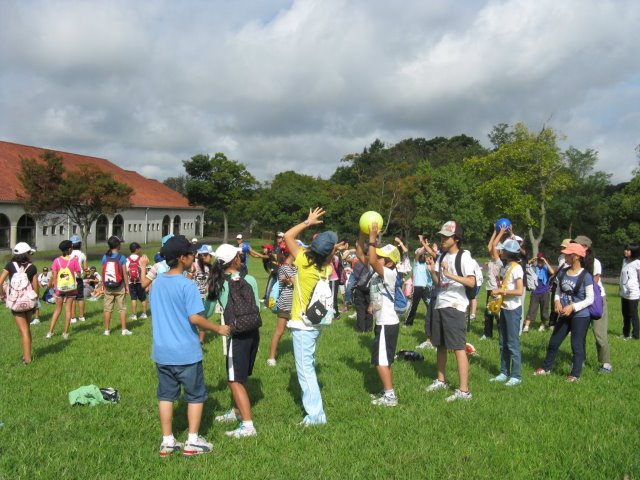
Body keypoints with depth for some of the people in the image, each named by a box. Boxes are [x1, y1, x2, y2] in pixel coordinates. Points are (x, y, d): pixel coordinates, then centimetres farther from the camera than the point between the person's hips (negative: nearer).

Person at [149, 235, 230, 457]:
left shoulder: (157, 282, 4)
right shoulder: (187, 285, -18)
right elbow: (195, 318, -22)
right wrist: (218, 329, -8)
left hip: (161, 351, 6)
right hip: (186, 352, -6)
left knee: (166, 395, 14)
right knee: (196, 395, 9)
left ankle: (167, 441, 19)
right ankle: (192, 441, 14)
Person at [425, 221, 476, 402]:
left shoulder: (464, 256, -9)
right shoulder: (441, 256, 11)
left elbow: (472, 282, -19)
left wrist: (450, 275, -27)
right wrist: (432, 271, -4)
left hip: (455, 306, -8)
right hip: (440, 305, 8)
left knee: (458, 347, -9)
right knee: (440, 345, 16)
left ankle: (464, 390, -6)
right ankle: (441, 380, 32)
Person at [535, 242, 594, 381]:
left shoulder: (586, 276, -15)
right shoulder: (563, 273, 1)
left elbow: (590, 299, -13)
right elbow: (558, 291, 11)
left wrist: (572, 307, -22)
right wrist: (557, 302, -9)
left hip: (581, 316, -6)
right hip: (564, 315, 6)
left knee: (577, 345, 4)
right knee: (553, 342, 13)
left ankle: (575, 375, 17)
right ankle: (546, 368, 29)